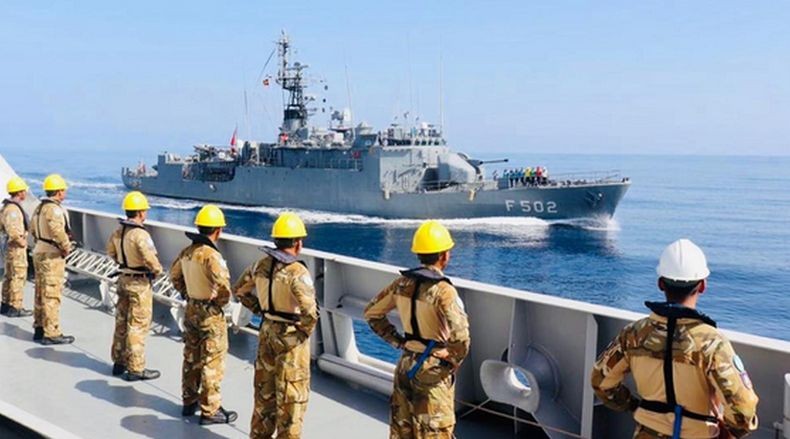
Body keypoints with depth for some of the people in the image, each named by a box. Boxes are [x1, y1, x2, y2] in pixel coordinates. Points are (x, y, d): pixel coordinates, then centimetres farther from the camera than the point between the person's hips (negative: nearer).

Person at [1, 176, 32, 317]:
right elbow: (13, 231, -30)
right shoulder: (13, 209, -20)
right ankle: (15, 308, 0)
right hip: (16, 247, -10)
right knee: (18, 276, -4)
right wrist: (22, 242, -18)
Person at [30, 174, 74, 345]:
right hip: (52, 256, -10)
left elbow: (33, 228, 21)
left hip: (40, 252, 10)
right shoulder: (53, 209, -20)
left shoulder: (39, 207, 11)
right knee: (51, 295, -5)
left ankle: (39, 328, 25)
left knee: (41, 293, 17)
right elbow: (57, 231, -32)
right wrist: (66, 247, -18)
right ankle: (51, 334, -2)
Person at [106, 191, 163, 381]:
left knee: (121, 322, 18)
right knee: (138, 326, -1)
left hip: (123, 278, 9)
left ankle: (119, 361, 30)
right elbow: (150, 259, -29)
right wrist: (158, 270, -9)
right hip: (139, 283, -8)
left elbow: (111, 251, 16)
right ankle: (135, 369, 5)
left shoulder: (118, 231, 2)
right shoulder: (140, 234, -25)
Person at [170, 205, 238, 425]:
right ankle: (210, 411, 10)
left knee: (191, 359, 19)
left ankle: (189, 402, 32)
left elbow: (175, 276, 17)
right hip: (210, 314, -8)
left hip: (191, 310, 8)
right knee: (212, 364, 3)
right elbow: (223, 285, -32)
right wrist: (221, 302, -12)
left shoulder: (187, 252, 2)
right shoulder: (211, 255, -23)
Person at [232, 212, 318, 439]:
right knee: (291, 395, 7)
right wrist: (305, 331, -14)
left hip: (267, 332, 7)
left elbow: (239, 290, 13)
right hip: (291, 338, -7)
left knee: (264, 388, 21)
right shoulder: (298, 273, -23)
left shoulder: (261, 265, -2)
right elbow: (311, 312, -32)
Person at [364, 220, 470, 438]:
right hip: (433, 371, -6)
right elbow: (460, 337, -30)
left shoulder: (403, 283, -1)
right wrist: (454, 363, -12)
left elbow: (372, 312, 10)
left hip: (406, 365, 6)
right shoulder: (443, 290, -22)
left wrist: (397, 341, 9)